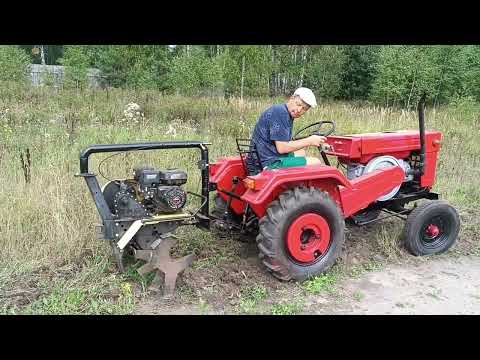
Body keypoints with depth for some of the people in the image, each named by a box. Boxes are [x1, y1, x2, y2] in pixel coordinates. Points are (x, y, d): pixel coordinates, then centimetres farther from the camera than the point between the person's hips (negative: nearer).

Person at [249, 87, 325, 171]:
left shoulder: (289, 115, 12)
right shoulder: (280, 112, -19)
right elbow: (282, 148, -23)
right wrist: (309, 141, -12)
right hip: (271, 163, -11)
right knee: (316, 163, -7)